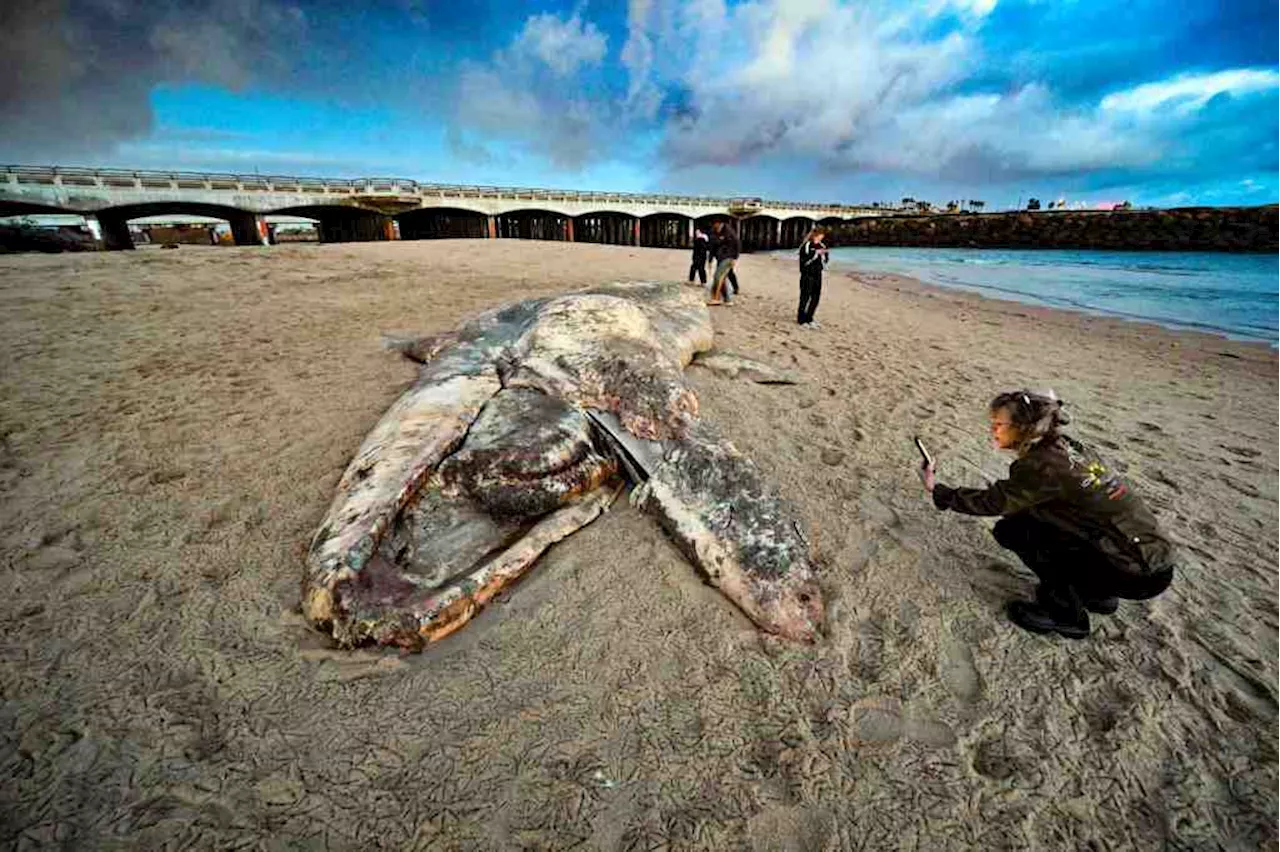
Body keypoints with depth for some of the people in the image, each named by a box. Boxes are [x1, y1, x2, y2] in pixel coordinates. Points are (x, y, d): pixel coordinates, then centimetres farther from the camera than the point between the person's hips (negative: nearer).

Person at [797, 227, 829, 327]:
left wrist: (824, 254, -6)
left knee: (816, 297, 7)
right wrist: (816, 253, -19)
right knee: (805, 297, -4)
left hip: (817, 274, 6)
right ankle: (801, 320, 4)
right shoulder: (806, 246, -6)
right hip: (807, 275, -6)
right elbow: (804, 260, -16)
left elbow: (824, 261, 13)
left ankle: (809, 318, 18)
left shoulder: (821, 246, 12)